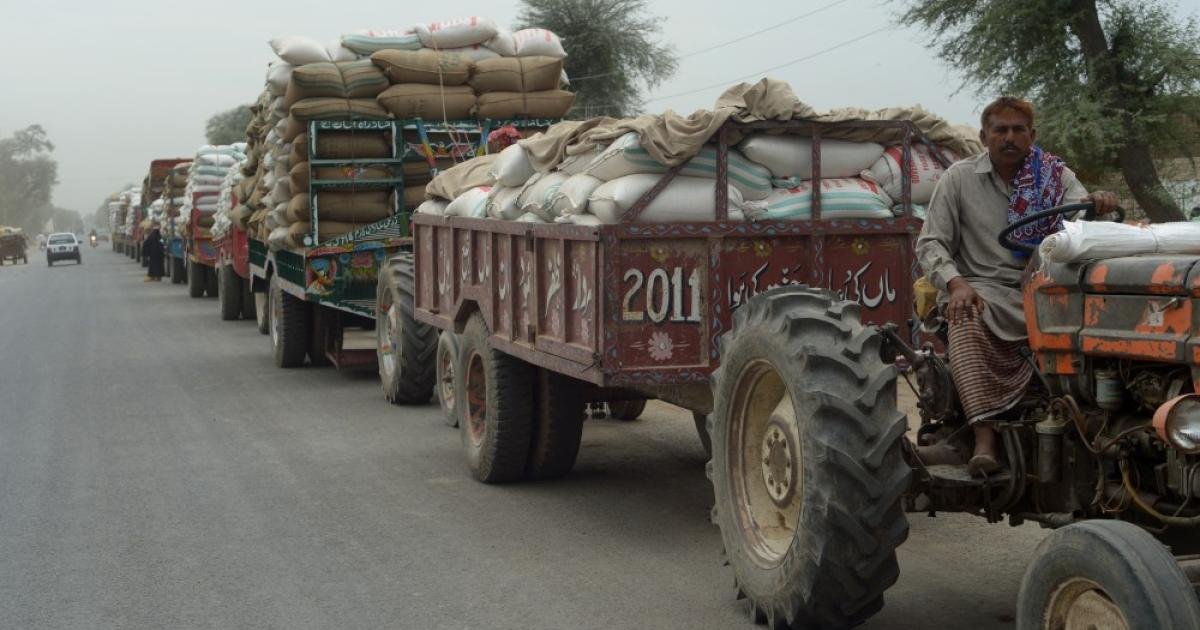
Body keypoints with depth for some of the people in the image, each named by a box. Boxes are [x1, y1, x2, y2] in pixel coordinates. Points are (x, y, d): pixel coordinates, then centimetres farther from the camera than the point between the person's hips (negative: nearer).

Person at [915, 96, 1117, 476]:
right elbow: (930, 244, 3)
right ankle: (984, 441, -47)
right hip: (984, 289, -2)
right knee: (967, 326, -37)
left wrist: (1097, 204, -31)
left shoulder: (1054, 174, 13)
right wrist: (956, 284, -17)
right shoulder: (959, 178, 8)